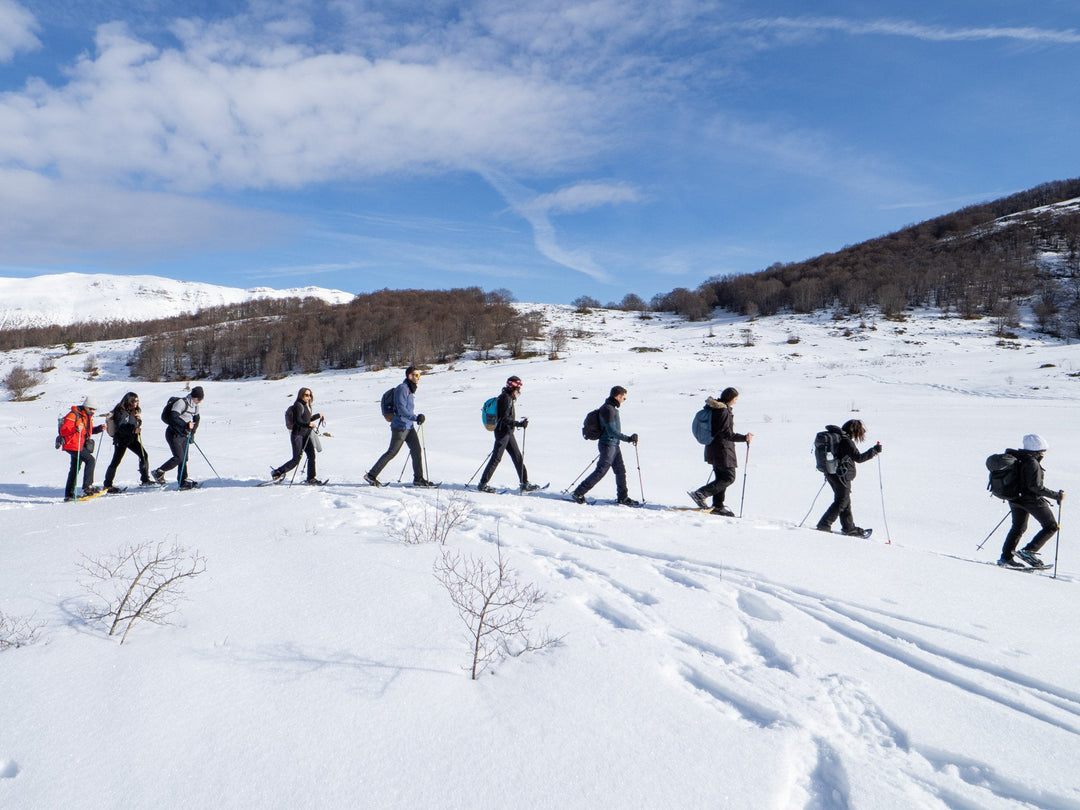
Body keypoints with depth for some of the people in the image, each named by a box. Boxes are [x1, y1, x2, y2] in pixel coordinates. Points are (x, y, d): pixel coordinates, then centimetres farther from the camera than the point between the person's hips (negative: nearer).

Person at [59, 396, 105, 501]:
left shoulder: (88, 416, 13)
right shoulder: (73, 415, -15)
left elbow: (89, 430, 23)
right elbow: (63, 431, -21)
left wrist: (99, 428, 5)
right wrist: (76, 429, -38)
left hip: (81, 446, 10)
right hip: (73, 446, -10)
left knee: (75, 469, 14)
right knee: (90, 460, -21)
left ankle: (69, 494, 23)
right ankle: (87, 487, -21)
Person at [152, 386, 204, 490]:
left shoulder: (195, 406, 10)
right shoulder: (181, 402, -16)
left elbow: (196, 420, 21)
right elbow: (173, 417, -26)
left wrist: (191, 433, 10)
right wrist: (186, 425, -32)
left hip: (184, 435, 8)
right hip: (174, 434, -8)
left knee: (184, 458, 4)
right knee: (179, 457, -14)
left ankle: (183, 481, 8)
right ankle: (159, 472, 3)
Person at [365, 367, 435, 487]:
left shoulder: (410, 389, 16)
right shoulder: (402, 388, -14)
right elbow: (401, 409, -21)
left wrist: (417, 417, 8)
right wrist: (415, 418, -21)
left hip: (408, 427, 9)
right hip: (400, 426, -9)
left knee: (416, 450, 4)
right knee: (391, 452, -4)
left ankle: (418, 479, 9)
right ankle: (371, 475, 4)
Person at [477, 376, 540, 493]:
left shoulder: (509, 398, 14)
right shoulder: (506, 398, -16)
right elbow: (505, 418, -23)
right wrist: (519, 424, -28)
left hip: (508, 432, 10)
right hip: (503, 432, -10)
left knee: (518, 457, 10)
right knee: (496, 458, -6)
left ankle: (524, 484, 14)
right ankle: (482, 484, 1)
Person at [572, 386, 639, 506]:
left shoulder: (612, 408, 12)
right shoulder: (608, 409, -19)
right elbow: (611, 431, -24)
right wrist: (628, 438, -23)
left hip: (614, 445, 10)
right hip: (608, 445, -10)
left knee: (621, 471, 13)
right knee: (600, 471, -6)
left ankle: (623, 497, 22)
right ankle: (578, 493, -1)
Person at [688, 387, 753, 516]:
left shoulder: (713, 408, 10)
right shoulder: (724, 412, -19)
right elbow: (727, 433, -22)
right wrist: (744, 438, -22)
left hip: (713, 448, 10)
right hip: (722, 449, -10)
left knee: (722, 478, 14)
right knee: (729, 478, -4)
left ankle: (718, 506, 17)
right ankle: (701, 494, -8)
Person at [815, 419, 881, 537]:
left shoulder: (837, 436, 8)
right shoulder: (847, 441, -20)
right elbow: (858, 458, -24)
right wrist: (874, 450, -18)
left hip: (832, 473, 10)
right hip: (841, 475, -10)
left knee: (845, 501, 16)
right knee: (842, 501, 1)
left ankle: (850, 528, 24)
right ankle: (824, 525, 2)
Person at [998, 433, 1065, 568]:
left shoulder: (1017, 457, 3)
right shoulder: (1032, 463, -21)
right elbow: (1035, 487, -24)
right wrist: (1056, 495, -18)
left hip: (1014, 498, 9)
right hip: (1031, 500, -9)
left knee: (1018, 527, 22)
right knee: (1051, 526, 7)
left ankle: (1006, 557, 24)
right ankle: (1029, 551, -2)